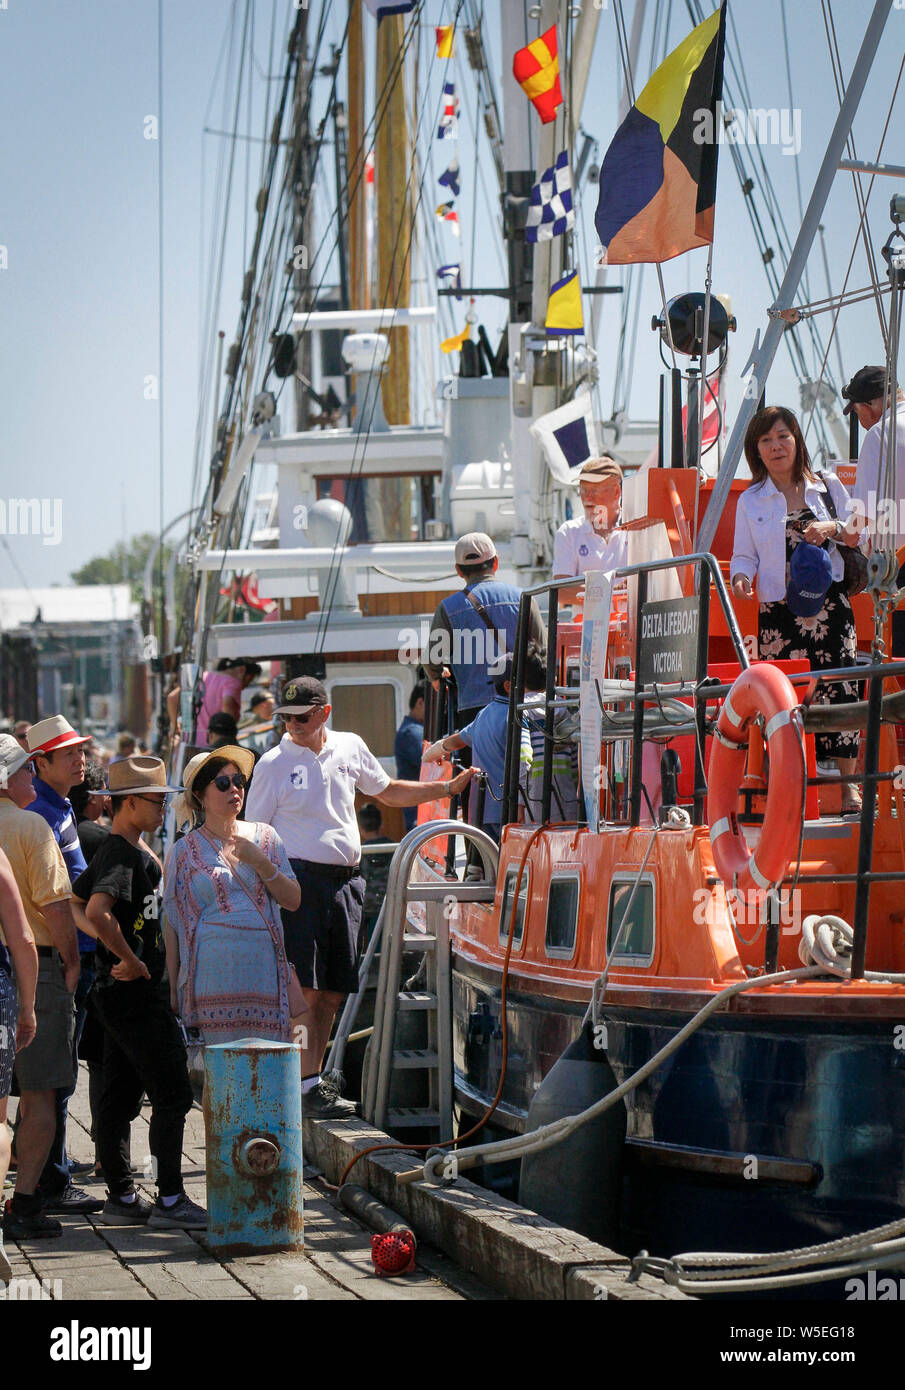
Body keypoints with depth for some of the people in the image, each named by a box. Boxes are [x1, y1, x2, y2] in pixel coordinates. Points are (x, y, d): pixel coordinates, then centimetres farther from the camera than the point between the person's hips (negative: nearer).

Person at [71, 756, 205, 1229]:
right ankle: (169, 1199, -6)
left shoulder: (125, 852, 15)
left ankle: (121, 1198, 14)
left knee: (119, 1097, 11)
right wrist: (130, 959, -22)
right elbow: (97, 911, -32)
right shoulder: (123, 856, -16)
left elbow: (75, 901, 23)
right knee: (171, 1093, -8)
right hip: (135, 993, -10)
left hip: (121, 991, 10)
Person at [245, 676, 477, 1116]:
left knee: (333, 993, 6)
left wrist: (449, 788, 20)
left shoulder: (350, 748, 11)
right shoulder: (275, 764, -2)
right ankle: (307, 1084, -10)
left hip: (345, 881, 5)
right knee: (304, 990, -11)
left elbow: (388, 792, 27)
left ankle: (312, 1077, 14)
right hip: (300, 878, -5)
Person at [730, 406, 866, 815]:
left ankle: (848, 782, -7)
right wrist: (741, 577, -15)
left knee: (837, 682, -10)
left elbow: (856, 533, 12)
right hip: (777, 608, 0)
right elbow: (744, 554, 7)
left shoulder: (827, 486, 9)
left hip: (827, 601, 0)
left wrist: (831, 528, -8)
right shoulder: (750, 501, 9)